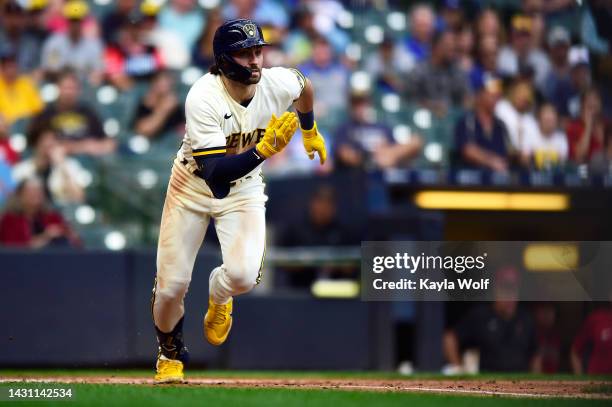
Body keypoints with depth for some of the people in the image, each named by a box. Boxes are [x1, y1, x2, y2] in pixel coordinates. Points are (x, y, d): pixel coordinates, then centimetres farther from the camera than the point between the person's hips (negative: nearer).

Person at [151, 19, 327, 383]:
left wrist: (310, 131, 24)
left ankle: (218, 296, 18)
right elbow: (216, 173, -38)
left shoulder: (278, 83, -21)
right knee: (171, 286, -2)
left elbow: (304, 85, 8)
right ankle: (171, 354, 33)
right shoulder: (203, 98, -32)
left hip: (244, 189, 2)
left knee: (243, 275, -22)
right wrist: (265, 148, -50)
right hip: (193, 186, -2)